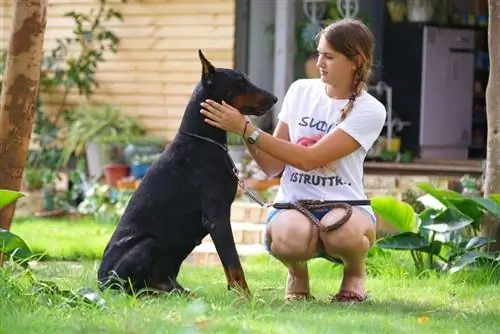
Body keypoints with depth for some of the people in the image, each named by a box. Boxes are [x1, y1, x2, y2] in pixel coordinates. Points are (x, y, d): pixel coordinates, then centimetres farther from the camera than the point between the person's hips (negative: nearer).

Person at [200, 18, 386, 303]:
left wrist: (246, 129, -21)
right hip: (294, 204, 2)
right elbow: (272, 166, 5)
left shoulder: (369, 111, -7)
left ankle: (355, 272, -2)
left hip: (344, 205, -2)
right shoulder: (301, 90, 6)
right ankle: (297, 272, 2)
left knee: (344, 233, -39)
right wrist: (244, 133, -13)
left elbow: (309, 159, -18)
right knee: (290, 236, -36)